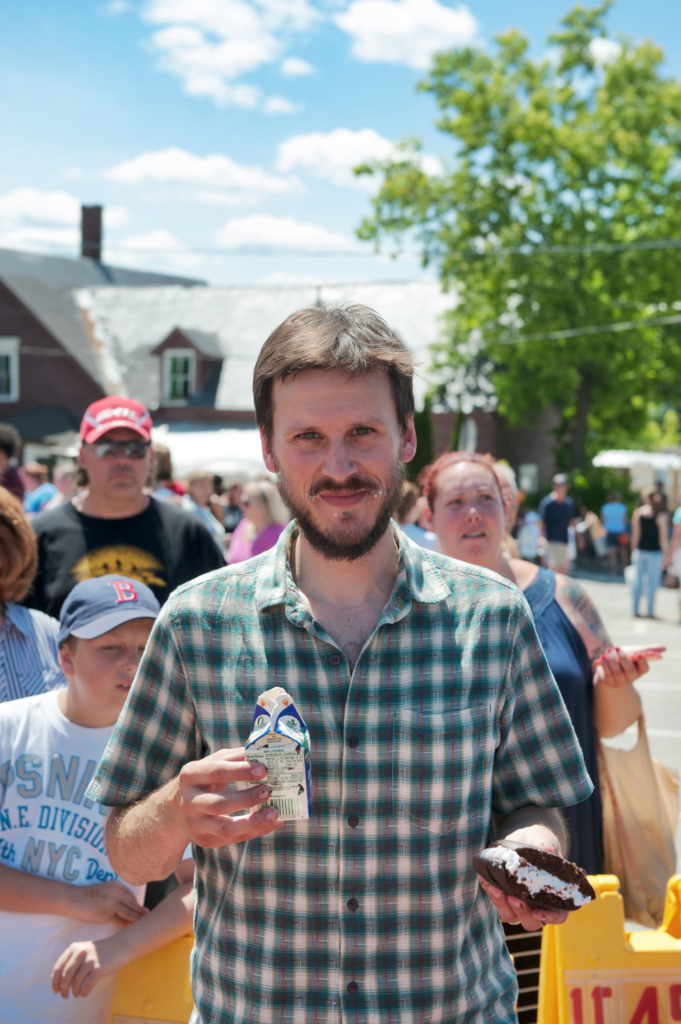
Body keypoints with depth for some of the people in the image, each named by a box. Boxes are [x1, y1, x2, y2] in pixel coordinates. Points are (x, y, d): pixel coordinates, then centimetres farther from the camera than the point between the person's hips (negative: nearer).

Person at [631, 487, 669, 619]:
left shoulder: (637, 512, -3)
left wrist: (633, 551, 10)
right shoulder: (662, 515, -9)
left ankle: (636, 610, 14)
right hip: (655, 552, -2)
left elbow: (635, 535, 1)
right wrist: (666, 555, -4)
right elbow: (663, 537, -9)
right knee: (652, 582, 4)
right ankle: (650, 612, 6)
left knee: (638, 580, 11)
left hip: (640, 551, 2)